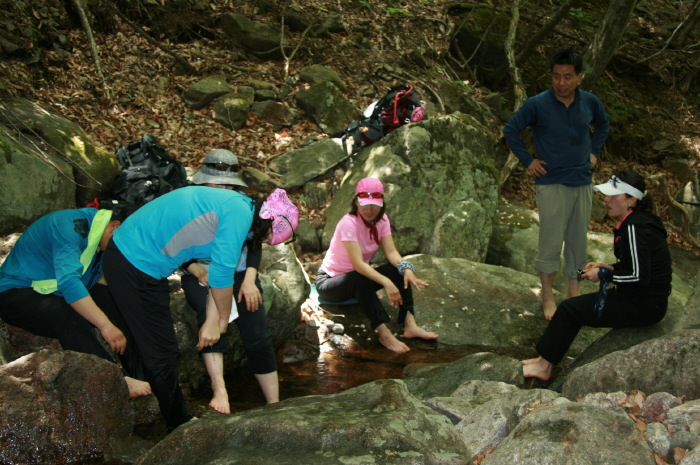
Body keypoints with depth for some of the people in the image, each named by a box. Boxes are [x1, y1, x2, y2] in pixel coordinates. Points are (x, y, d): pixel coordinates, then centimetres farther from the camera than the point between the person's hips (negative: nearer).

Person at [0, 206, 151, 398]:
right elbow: (68, 281, -41)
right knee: (68, 317, -38)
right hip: (17, 294, -8)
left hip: (53, 291, 9)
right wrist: (105, 325, -45)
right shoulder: (71, 226, -28)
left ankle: (141, 376, -18)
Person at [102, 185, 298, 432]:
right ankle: (180, 428, 16)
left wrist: (212, 321, 8)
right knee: (162, 354, 2)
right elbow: (221, 274, -17)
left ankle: (180, 421, 31)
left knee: (163, 351, 19)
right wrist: (223, 318, 0)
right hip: (135, 264, -10)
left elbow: (219, 270, 12)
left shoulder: (236, 205, 11)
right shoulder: (240, 214, -20)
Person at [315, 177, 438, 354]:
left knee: (398, 270, -17)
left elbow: (391, 252, -14)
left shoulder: (381, 220, -4)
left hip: (359, 279, 7)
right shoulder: (348, 223, -25)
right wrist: (386, 283, -46)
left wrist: (406, 269, -35)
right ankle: (384, 333, -39)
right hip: (329, 281, -6)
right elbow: (358, 263, -35)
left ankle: (409, 325, -28)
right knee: (360, 279, -39)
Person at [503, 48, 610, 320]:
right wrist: (527, 161, -5)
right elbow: (510, 130, -3)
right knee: (551, 240, -1)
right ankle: (547, 296, 14)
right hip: (551, 183, -4)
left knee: (578, 239, 11)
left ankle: (574, 291, 27)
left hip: (582, 182, 4)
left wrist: (594, 152, 9)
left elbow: (603, 125, 20)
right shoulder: (537, 104, -13)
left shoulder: (590, 102, -1)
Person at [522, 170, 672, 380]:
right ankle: (545, 360, 15)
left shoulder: (634, 228, -23)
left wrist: (604, 274, -14)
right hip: (643, 299, 10)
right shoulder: (637, 221, 7)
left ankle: (544, 366, 8)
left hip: (643, 306, -10)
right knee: (573, 306, 11)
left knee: (569, 310, -5)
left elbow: (639, 275, -26)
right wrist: (608, 267, 4)